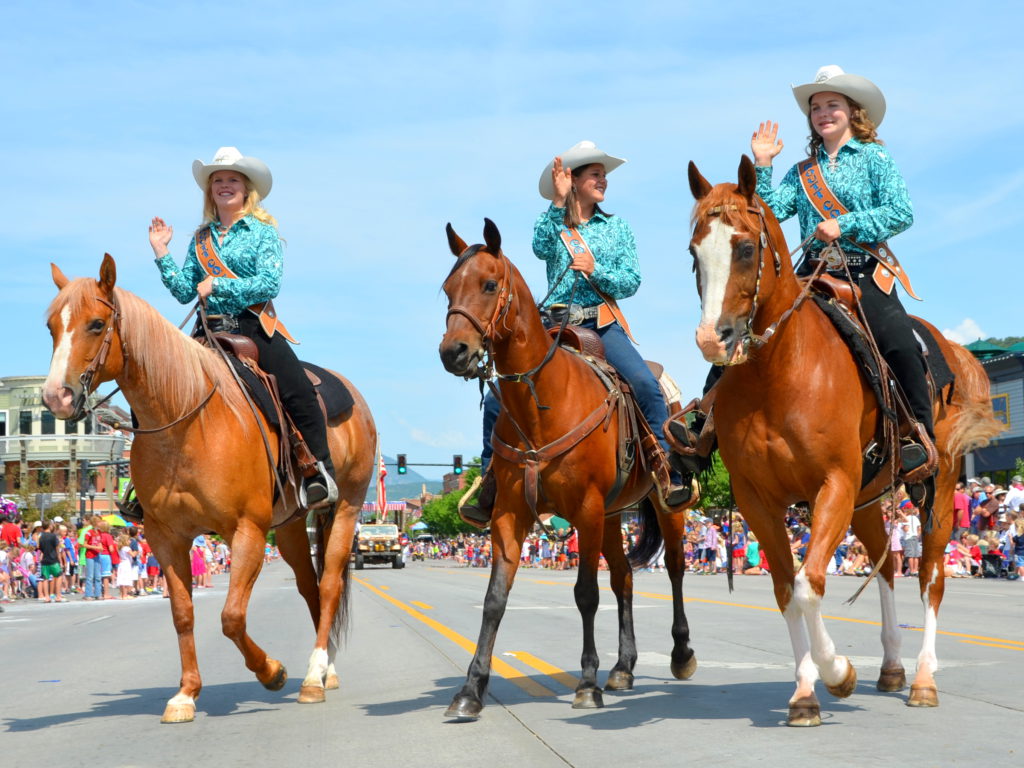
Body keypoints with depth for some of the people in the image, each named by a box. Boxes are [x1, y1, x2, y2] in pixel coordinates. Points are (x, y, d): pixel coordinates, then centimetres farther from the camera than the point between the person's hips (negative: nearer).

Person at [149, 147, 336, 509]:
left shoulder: (263, 231, 2)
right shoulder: (201, 238, 14)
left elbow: (269, 284, -11)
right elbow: (185, 292, 10)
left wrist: (218, 285, -16)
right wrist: (161, 253, 2)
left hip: (255, 328, -4)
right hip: (212, 330, 4)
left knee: (298, 393, -23)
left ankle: (321, 471, -15)